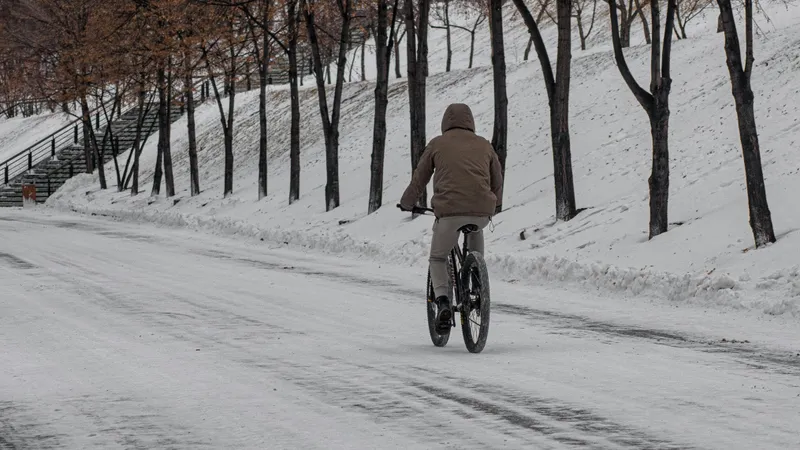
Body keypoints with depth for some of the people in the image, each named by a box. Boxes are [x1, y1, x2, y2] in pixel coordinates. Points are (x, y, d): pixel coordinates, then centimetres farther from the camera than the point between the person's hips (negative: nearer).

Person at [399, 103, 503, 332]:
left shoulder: (437, 144, 13)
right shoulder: (484, 145, 19)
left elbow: (419, 179, 17)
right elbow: (497, 180, 27)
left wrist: (407, 203, 35)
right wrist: (496, 205, 46)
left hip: (449, 211, -3)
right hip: (482, 211, 3)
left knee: (438, 259, 17)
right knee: (476, 228, 38)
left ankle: (443, 302, -7)